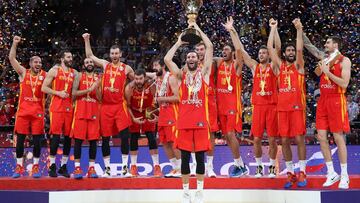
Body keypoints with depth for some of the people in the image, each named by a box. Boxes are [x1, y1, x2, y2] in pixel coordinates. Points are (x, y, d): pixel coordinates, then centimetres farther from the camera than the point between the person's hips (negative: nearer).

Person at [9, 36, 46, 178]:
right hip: (23, 109, 0)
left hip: (38, 111, 0)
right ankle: (19, 167, 8)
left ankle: (36, 167, 9)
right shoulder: (23, 73, 6)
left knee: (37, 140, 0)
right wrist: (14, 44, -7)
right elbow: (11, 58, -1)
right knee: (20, 139, 1)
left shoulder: (45, 75, 6)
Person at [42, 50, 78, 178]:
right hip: (57, 107, -4)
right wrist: (58, 93, -13)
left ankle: (63, 166, 11)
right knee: (56, 135, -7)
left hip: (69, 107, 4)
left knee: (68, 136, 3)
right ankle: (52, 166, -1)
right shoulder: (55, 70, 1)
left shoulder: (74, 73, 14)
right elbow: (44, 88, -3)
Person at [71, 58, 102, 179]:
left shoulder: (98, 78, 12)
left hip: (94, 112, 2)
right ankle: (77, 167, 0)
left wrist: (96, 88, -10)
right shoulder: (79, 76, 5)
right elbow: (74, 93, -7)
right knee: (78, 139, -4)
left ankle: (91, 168, 6)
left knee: (93, 140, 1)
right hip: (81, 111, -2)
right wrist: (89, 89, -14)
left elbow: (100, 98, 7)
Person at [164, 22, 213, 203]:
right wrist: (179, 42, 7)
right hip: (184, 120, 1)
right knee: (185, 157, 4)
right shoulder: (181, 76, 11)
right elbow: (167, 59, -1)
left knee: (200, 156, 4)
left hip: (201, 120, -1)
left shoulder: (204, 73, 8)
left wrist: (198, 30, 5)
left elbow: (210, 48, 1)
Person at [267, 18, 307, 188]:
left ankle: (302, 173, 0)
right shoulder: (280, 66, 14)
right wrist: (273, 28, 3)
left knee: (299, 138, -5)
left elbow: (300, 49, -10)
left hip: (297, 106, -3)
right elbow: (270, 48, 6)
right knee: (284, 140, 2)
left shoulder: (298, 65, 6)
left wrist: (299, 29, -17)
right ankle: (290, 173, 10)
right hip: (282, 107, 3)